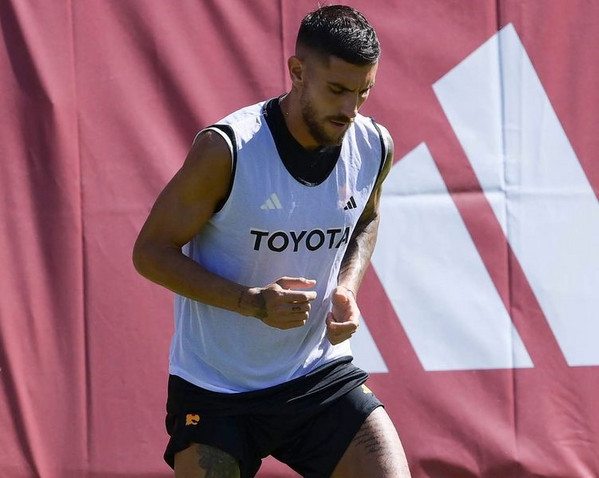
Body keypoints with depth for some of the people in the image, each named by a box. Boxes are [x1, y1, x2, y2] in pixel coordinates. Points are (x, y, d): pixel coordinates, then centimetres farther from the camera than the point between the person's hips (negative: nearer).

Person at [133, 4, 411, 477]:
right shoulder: (226, 149, -20)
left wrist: (347, 287, -1)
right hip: (213, 389, -3)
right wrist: (253, 302, -24)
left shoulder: (374, 148, -4)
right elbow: (151, 252, -12)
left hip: (320, 375, 4)